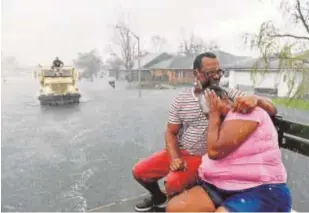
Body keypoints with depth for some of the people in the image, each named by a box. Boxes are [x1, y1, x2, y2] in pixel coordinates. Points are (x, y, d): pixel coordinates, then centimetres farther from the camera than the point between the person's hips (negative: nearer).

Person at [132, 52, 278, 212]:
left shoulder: (230, 95, -10)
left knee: (173, 182, -27)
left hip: (205, 158, -3)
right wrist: (175, 158, -15)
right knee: (139, 171, 3)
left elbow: (272, 110, -13)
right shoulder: (181, 99, -3)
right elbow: (171, 132, 2)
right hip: (179, 152, 4)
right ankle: (159, 198, 34)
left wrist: (255, 99, -37)